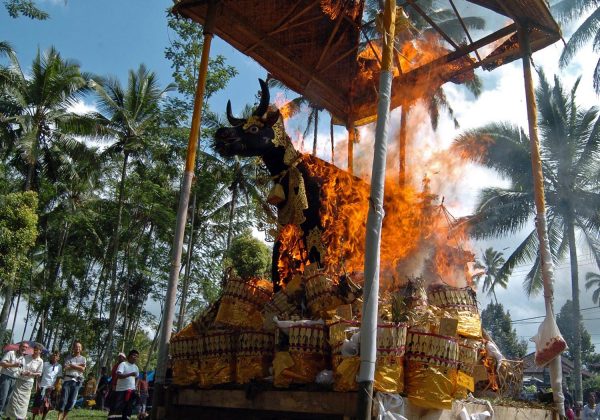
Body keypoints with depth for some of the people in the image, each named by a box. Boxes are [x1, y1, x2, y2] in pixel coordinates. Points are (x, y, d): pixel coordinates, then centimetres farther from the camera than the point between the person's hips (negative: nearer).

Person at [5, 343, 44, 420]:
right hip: (19, 380, 1)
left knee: (23, 400, 2)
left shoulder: (40, 361, -4)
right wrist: (20, 371, -10)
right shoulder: (26, 357, 0)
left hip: (28, 383, -1)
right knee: (14, 398, 0)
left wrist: (31, 374, -17)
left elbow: (39, 374, 0)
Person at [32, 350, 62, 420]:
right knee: (38, 402, -1)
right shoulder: (45, 364, 2)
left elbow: (58, 378, 3)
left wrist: (54, 386, -6)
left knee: (48, 405, 5)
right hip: (42, 386, -1)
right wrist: (38, 384, -8)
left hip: (51, 388, 1)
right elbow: (40, 375, 1)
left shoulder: (59, 367, 4)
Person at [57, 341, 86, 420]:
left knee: (72, 401, 1)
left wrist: (72, 365, -5)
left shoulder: (83, 358, 12)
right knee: (64, 399, -9)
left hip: (77, 381, 2)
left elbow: (82, 369, -3)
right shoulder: (68, 358, 7)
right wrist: (78, 366, -7)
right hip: (67, 379, -2)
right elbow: (66, 368, -9)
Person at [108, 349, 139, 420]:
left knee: (128, 408, 8)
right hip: (121, 390, -6)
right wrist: (130, 374, -30)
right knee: (117, 407, -9)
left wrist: (136, 386, 14)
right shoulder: (123, 364, -7)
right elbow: (118, 375, -21)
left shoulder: (136, 367, 14)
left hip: (131, 390, 7)